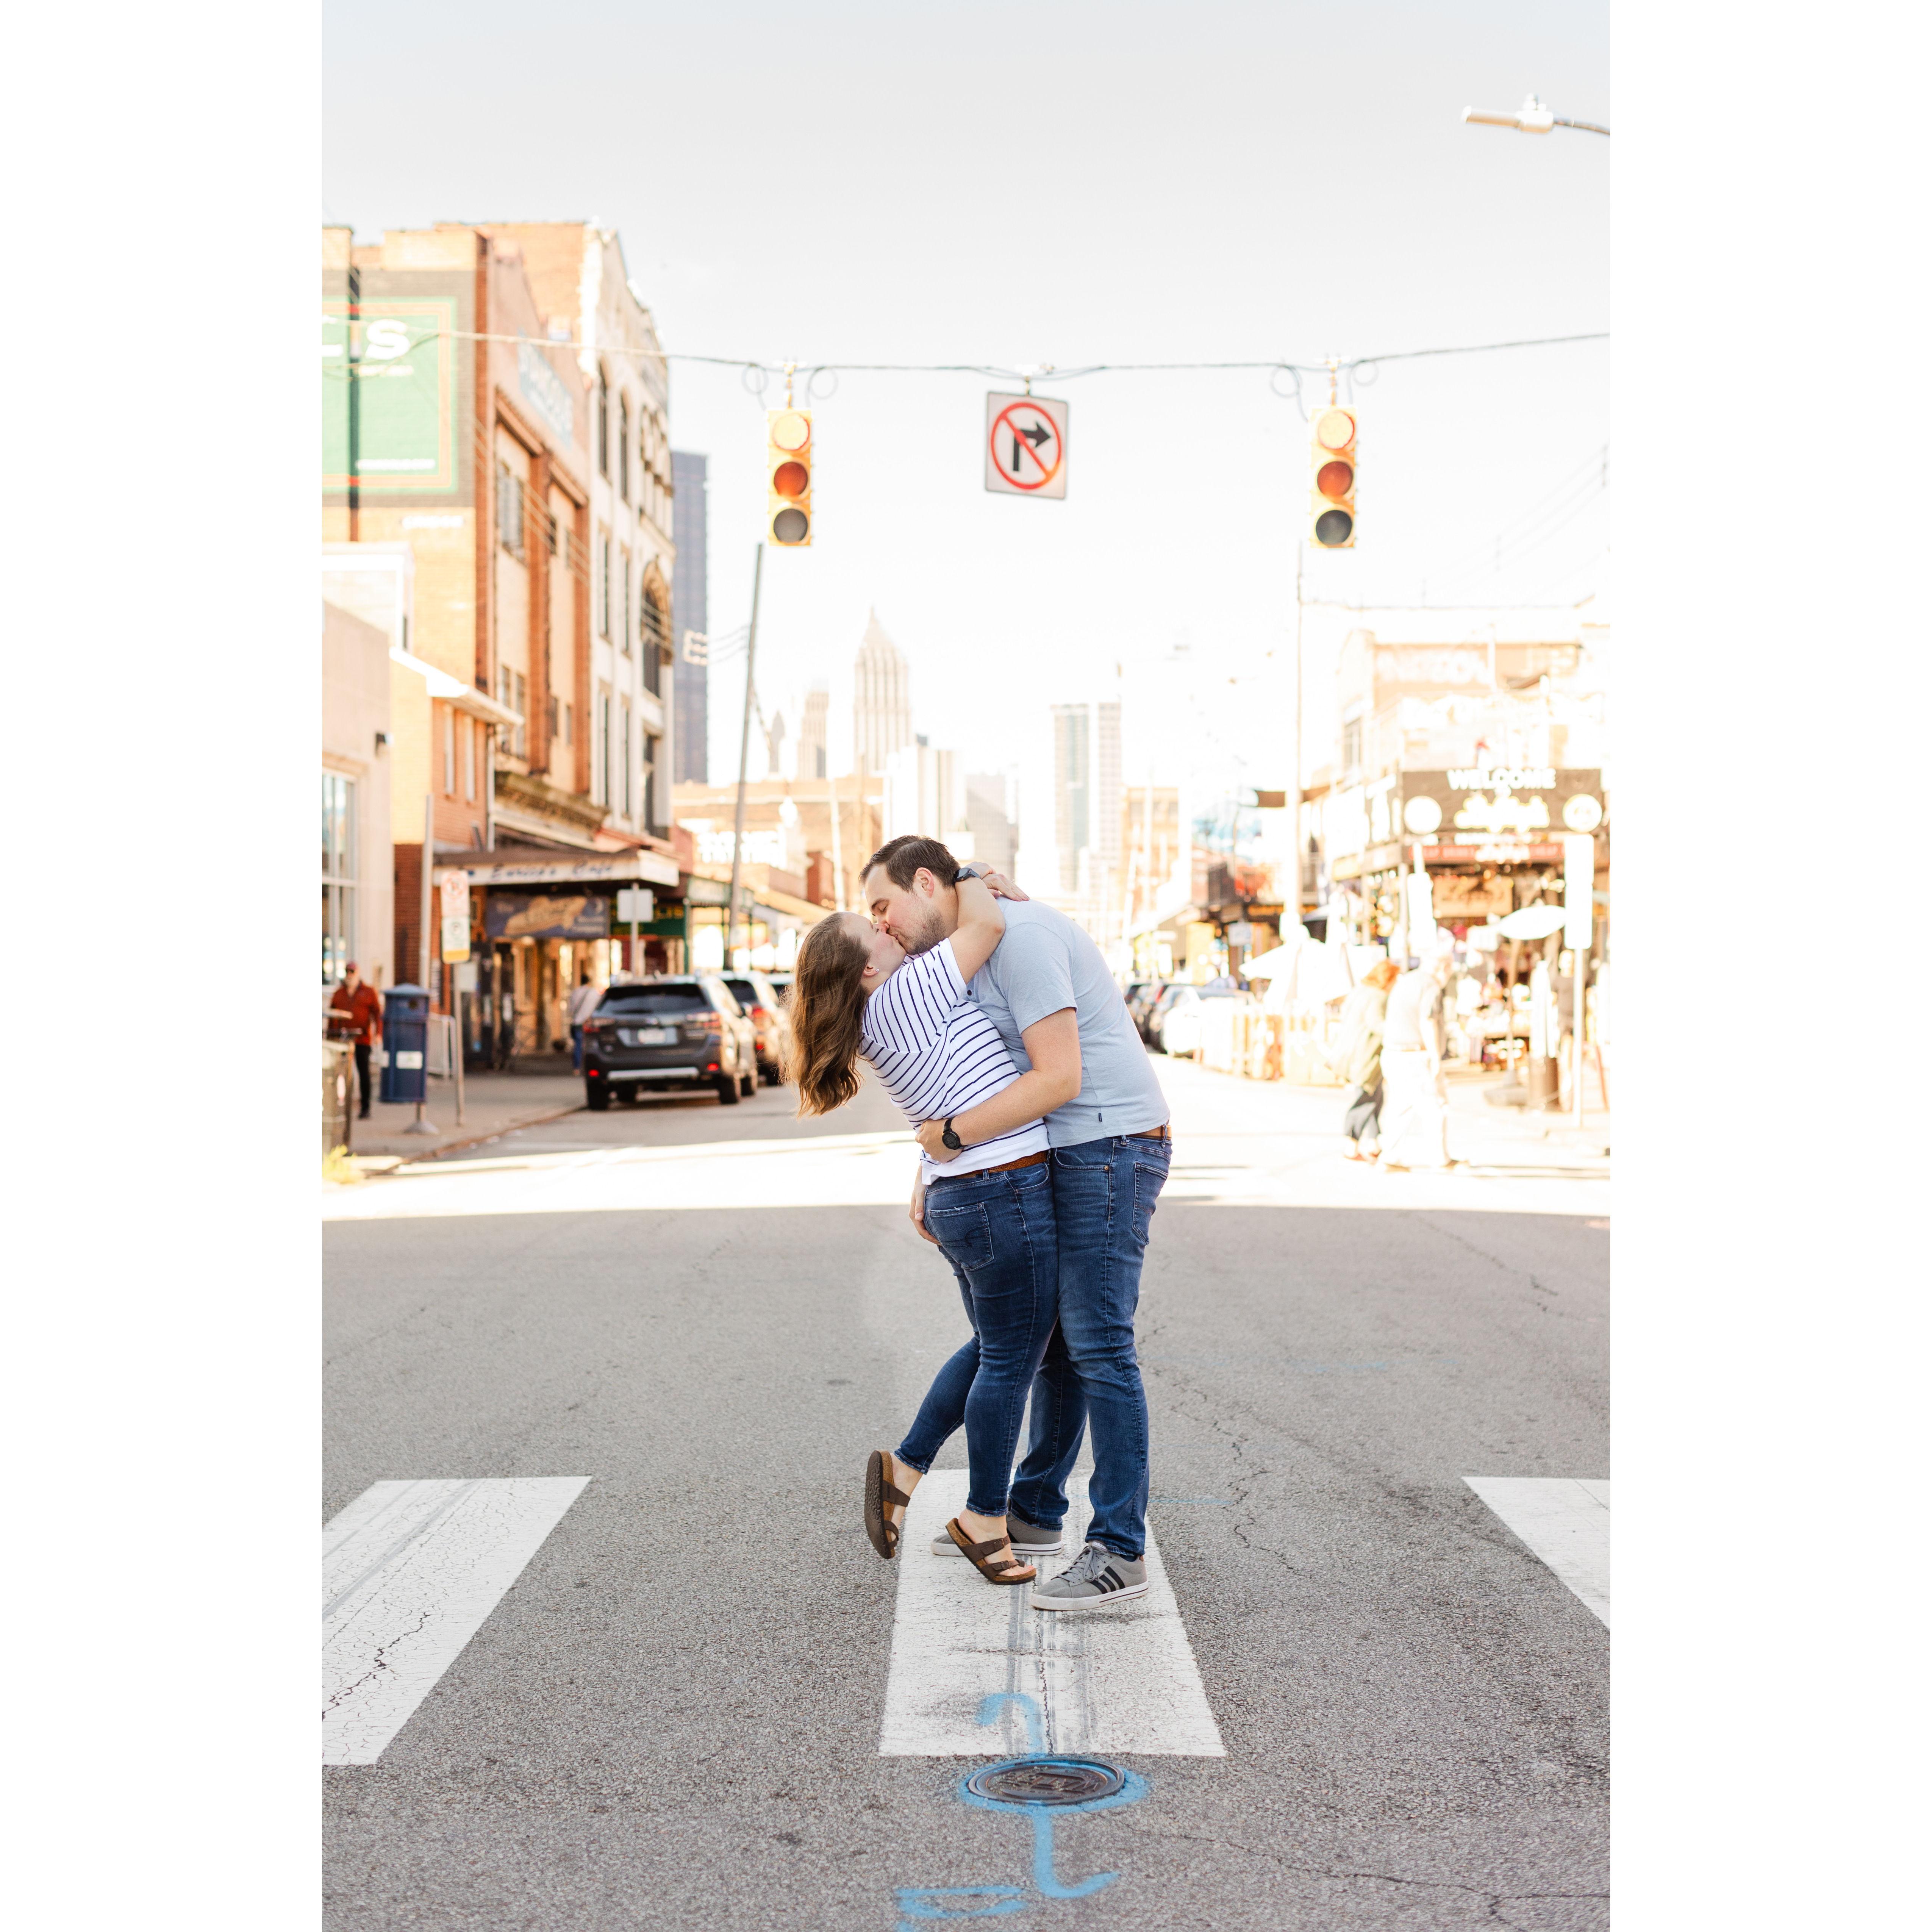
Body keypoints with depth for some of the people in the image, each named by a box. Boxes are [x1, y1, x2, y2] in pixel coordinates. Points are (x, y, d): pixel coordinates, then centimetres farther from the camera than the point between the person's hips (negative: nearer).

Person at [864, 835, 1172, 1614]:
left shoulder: (1018, 936, -17)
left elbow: (1059, 1076, -23)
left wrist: (953, 1135, -16)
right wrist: (931, 1175, 11)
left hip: (1109, 1149, -10)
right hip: (1074, 1160, 10)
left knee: (1098, 1346, -10)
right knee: (1055, 1338, 16)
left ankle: (1119, 1554, -7)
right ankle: (1034, 1513, 28)